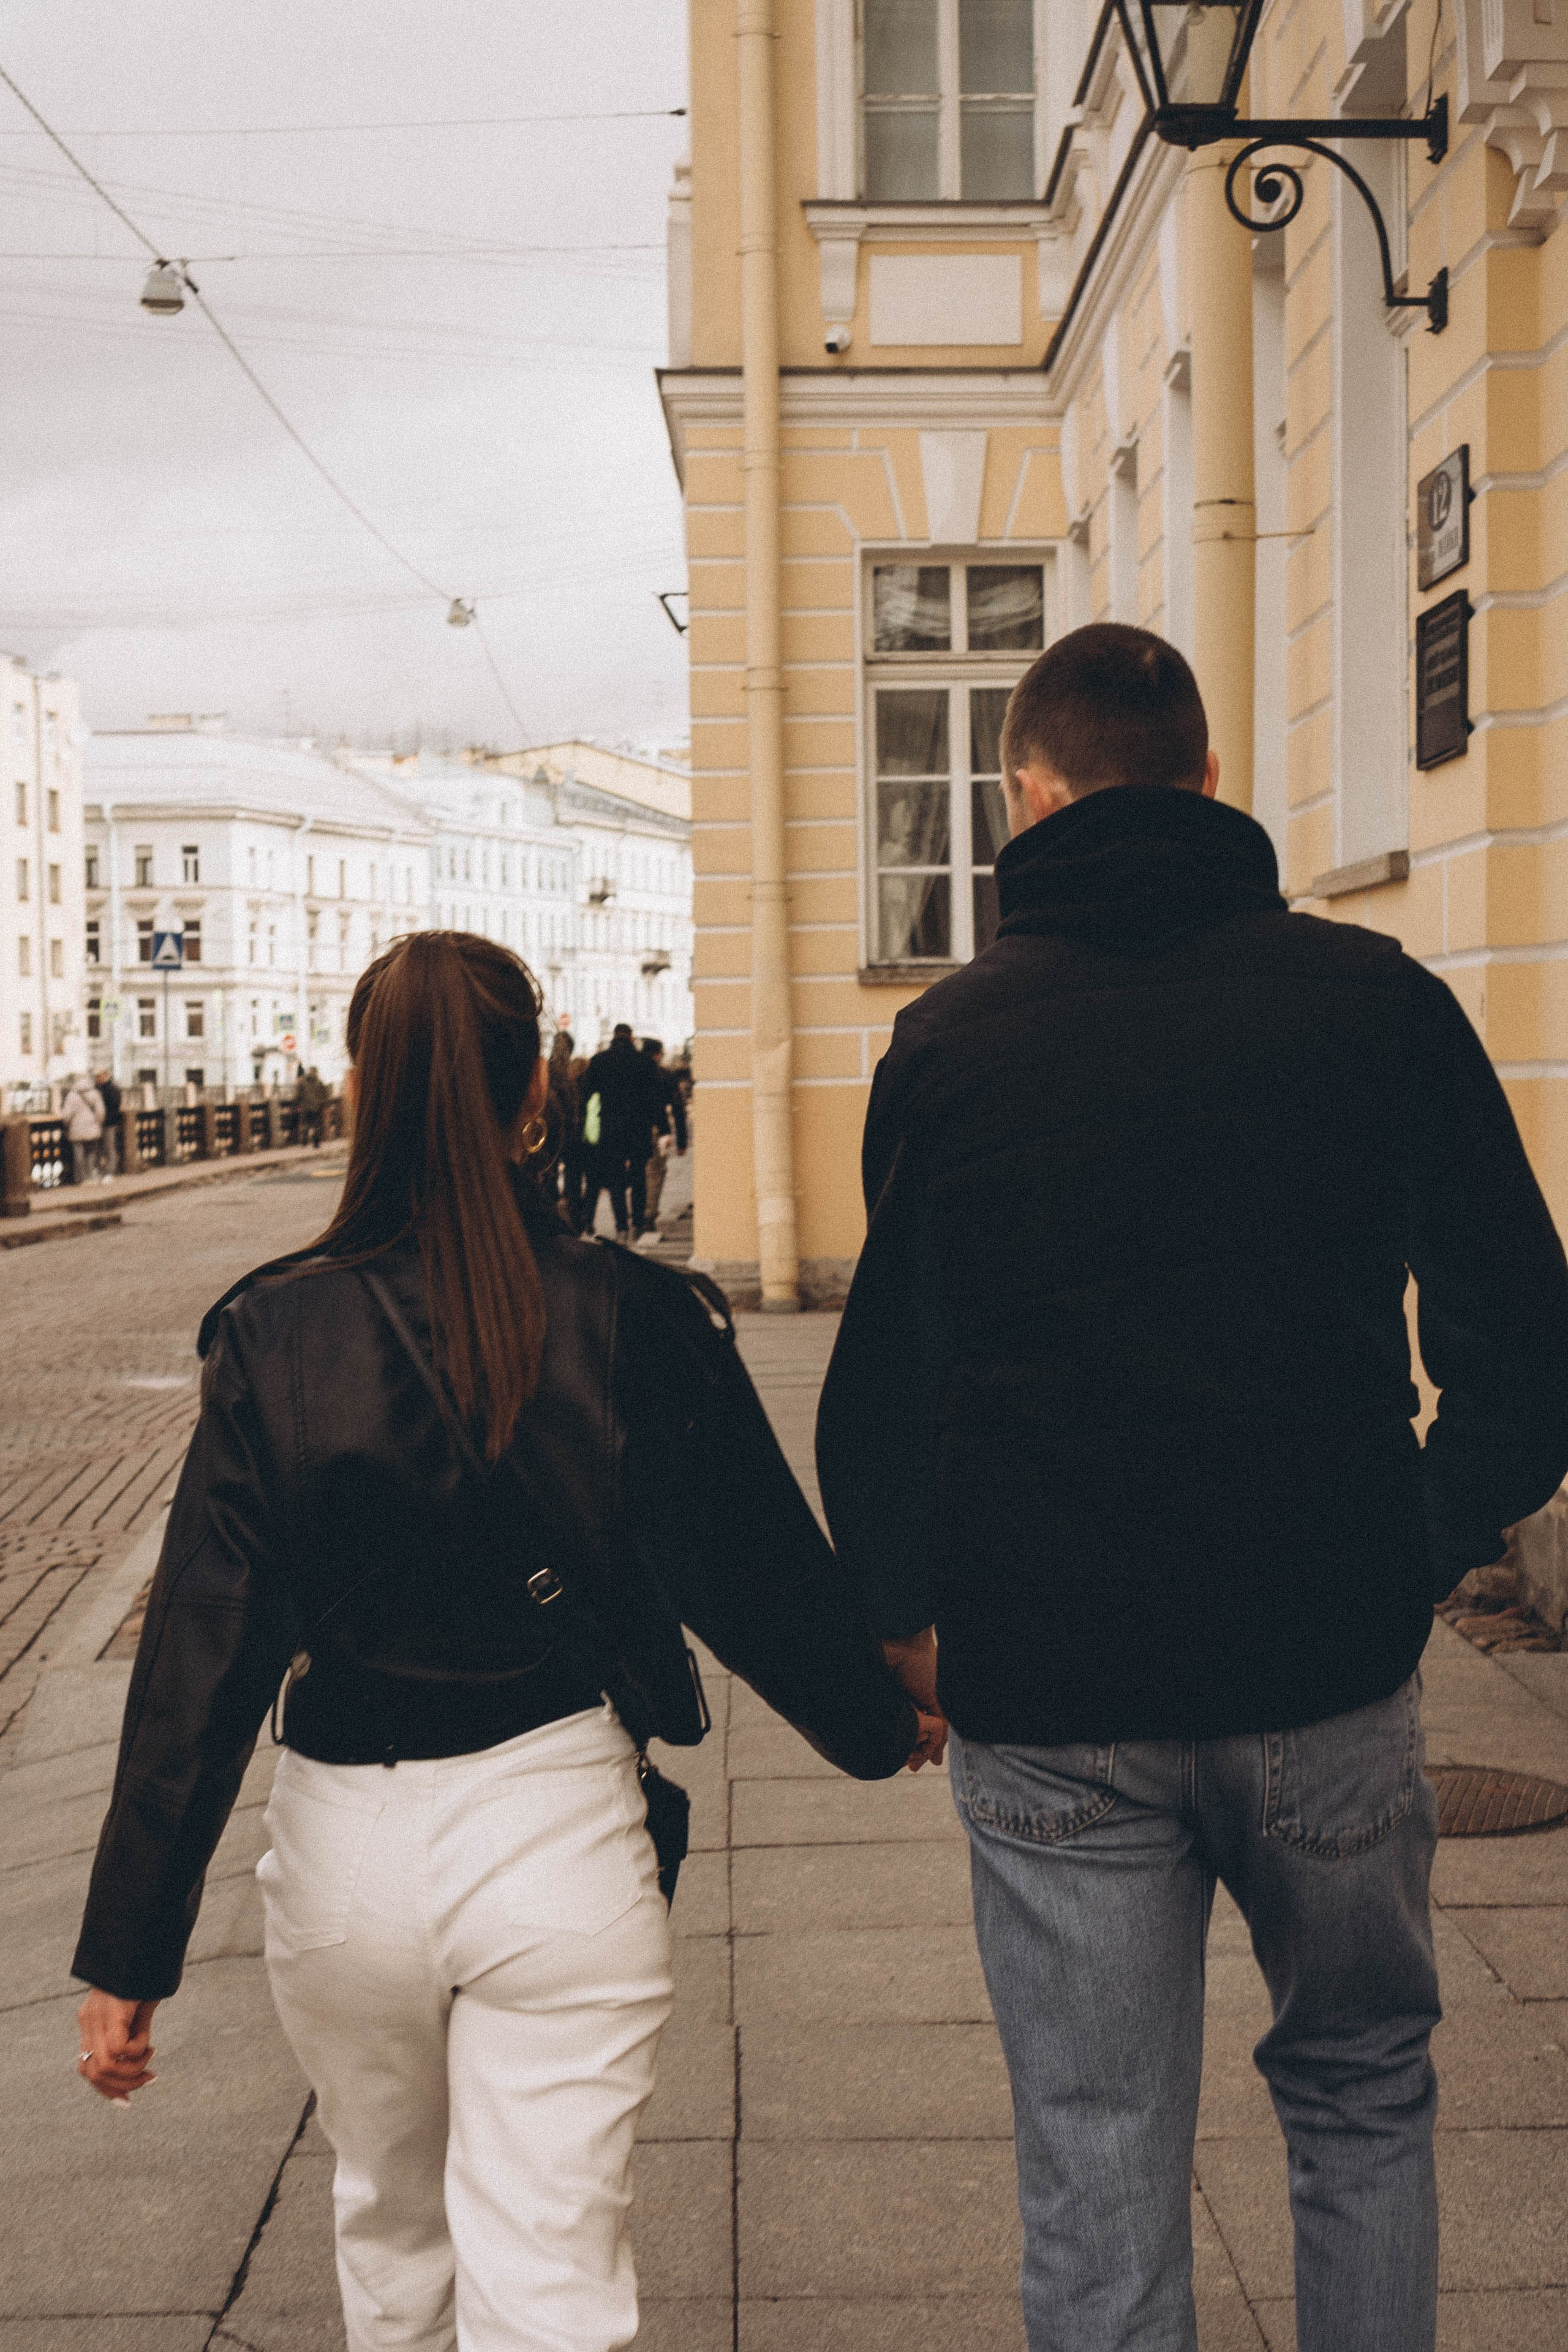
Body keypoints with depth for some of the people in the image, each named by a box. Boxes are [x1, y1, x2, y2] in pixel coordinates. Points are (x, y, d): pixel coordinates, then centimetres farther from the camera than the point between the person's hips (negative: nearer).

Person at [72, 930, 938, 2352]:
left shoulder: (277, 1335, -8)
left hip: (344, 1845, 2)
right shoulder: (635, 1317, -9)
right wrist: (883, 1725, 19)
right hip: (553, 1824, -1)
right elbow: (759, 1576, 0)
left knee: (390, 2227, 27)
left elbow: (203, 1655, -8)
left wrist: (129, 1955, -1)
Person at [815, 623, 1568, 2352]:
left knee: (1100, 2187, 11)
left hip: (1047, 1697, 0)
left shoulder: (949, 1039, -1)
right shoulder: (1377, 998, -2)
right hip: (1328, 1677, 1)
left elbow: (883, 1372, 2)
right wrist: (1428, 1549, 11)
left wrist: (904, 1619, 14)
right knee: (1361, 2093, 24)